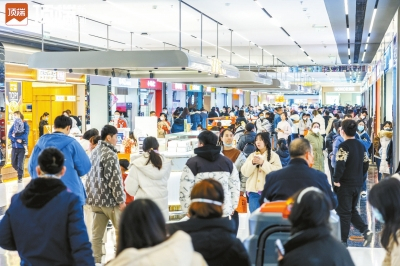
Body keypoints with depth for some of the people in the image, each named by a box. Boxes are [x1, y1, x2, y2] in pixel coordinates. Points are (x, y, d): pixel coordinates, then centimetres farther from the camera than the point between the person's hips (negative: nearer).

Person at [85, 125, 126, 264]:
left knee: (96, 234, 6)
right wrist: (121, 200, -14)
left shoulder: (94, 151, 11)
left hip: (95, 198, 8)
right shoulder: (110, 154, -14)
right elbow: (114, 179, -18)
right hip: (109, 199, -8)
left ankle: (95, 261, 7)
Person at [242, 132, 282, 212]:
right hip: (254, 191, 3)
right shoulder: (252, 155, 12)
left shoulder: (274, 156, 2)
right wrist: (252, 163, -11)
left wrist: (263, 163, -15)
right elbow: (245, 172, 5)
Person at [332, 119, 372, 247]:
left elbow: (340, 164, -24)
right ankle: (366, 231, 3)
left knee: (344, 212, 2)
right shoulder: (361, 145, 8)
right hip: (358, 184, 7)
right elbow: (366, 164, 12)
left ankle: (343, 241, 8)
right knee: (352, 210, 20)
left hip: (345, 184, -7)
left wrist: (336, 179, -13)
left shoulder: (344, 146, -15)